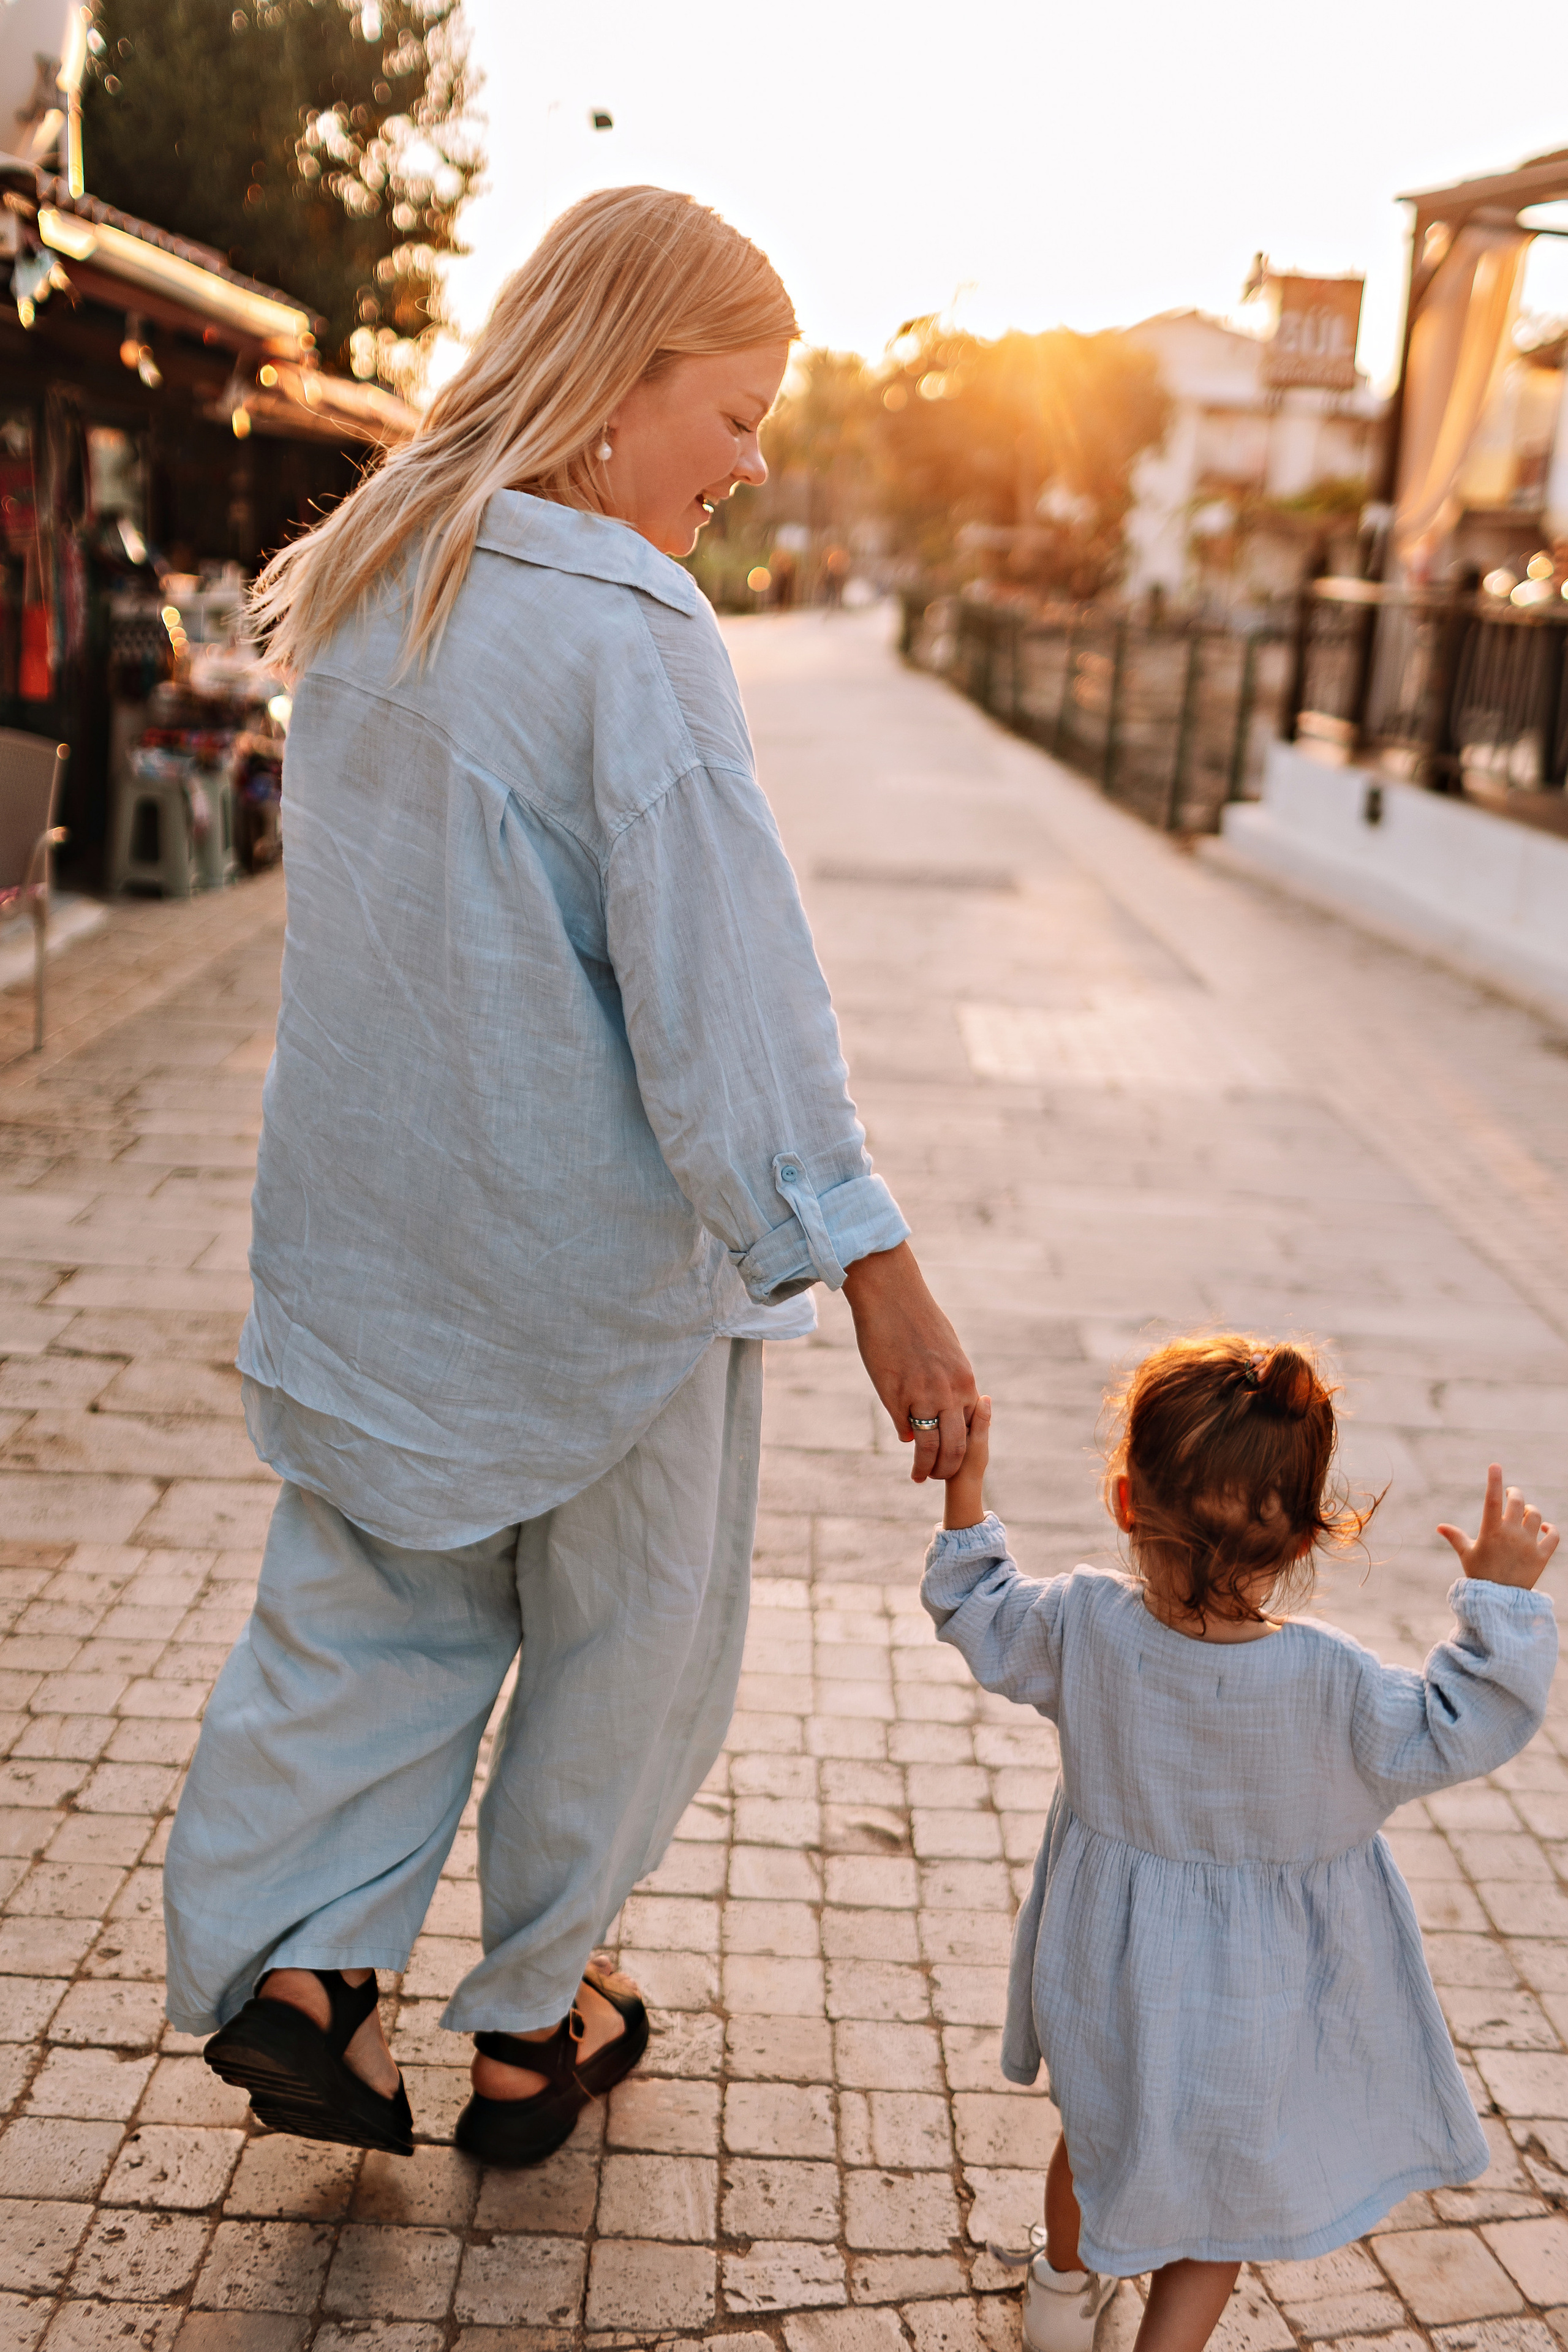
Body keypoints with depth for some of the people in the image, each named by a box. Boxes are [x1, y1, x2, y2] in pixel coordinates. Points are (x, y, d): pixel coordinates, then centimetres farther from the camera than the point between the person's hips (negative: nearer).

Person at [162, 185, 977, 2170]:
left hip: (367, 1224, 7)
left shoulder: (365, 589, 6)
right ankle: (530, 2026, 28)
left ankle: (290, 1964, 11)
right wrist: (873, 1270, -23)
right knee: (623, 1633, 13)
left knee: (379, 1599, 19)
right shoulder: (626, 631, -20)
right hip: (593, 1249, -6)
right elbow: (723, 984, -25)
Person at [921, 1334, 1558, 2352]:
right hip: (1253, 2006, -3)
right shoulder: (1331, 1683, -33)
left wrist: (966, 1485, -1)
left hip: (1111, 1983, 4)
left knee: (1097, 2132, 32)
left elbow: (982, 1622, -6)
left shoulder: (1082, 1625, -25)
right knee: (1227, 2186, 25)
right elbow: (1458, 1729, -20)